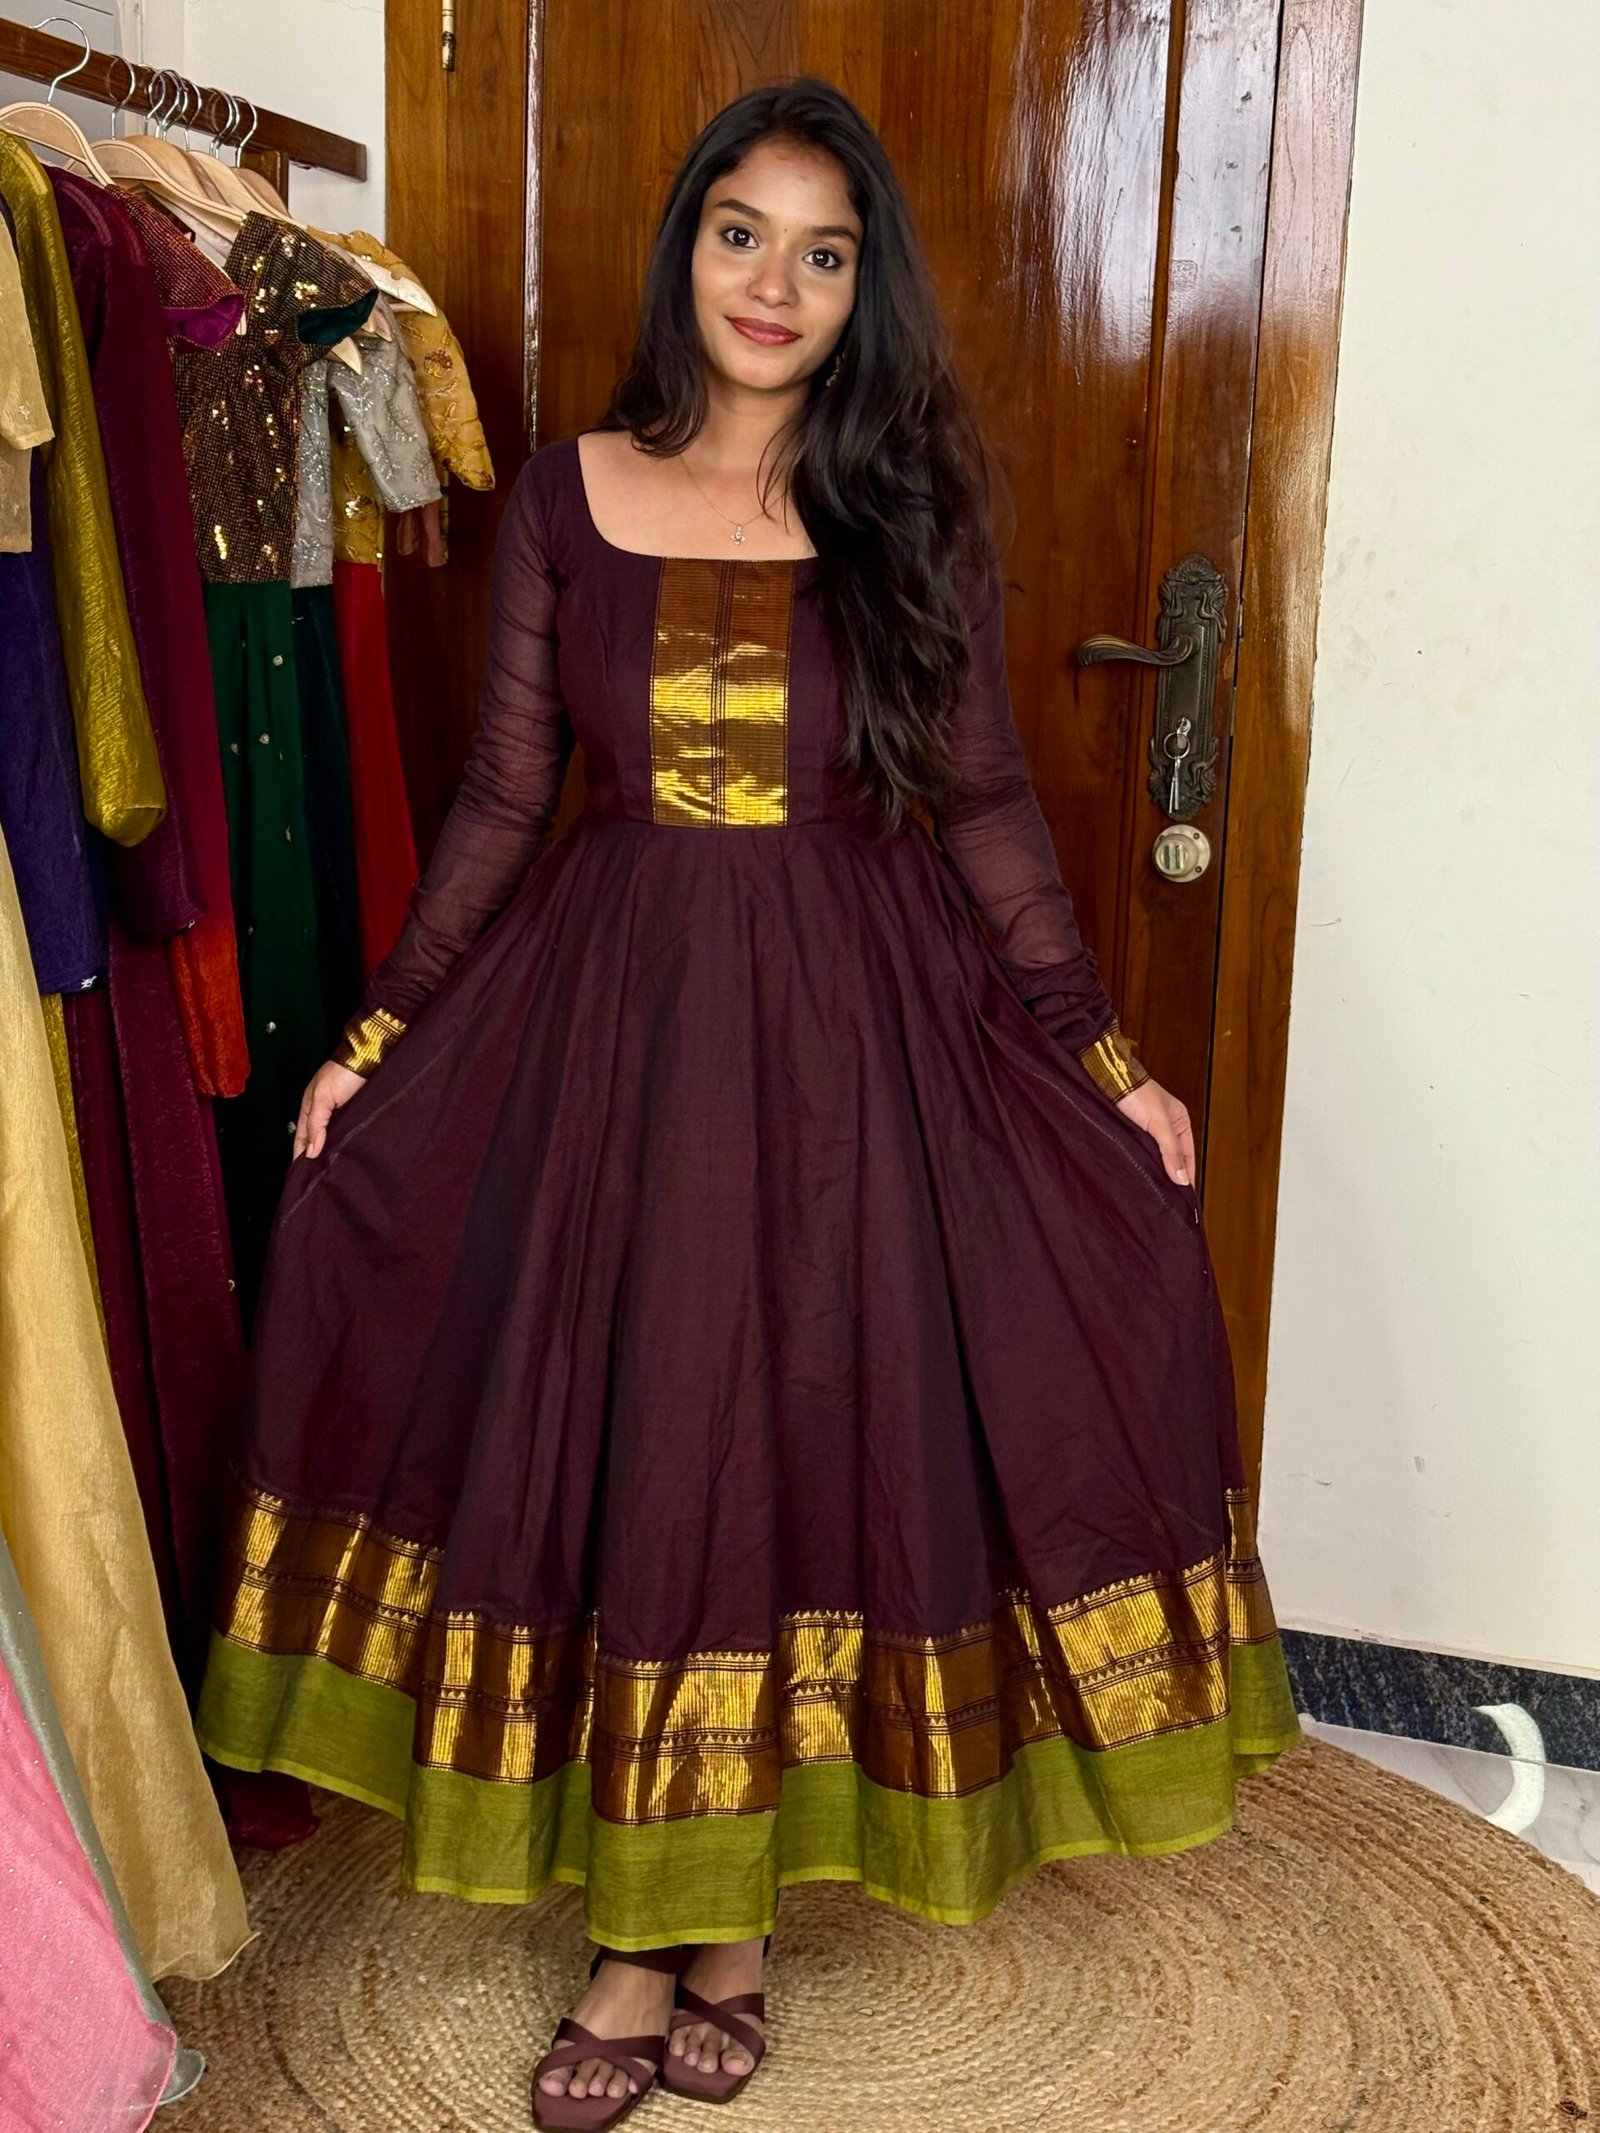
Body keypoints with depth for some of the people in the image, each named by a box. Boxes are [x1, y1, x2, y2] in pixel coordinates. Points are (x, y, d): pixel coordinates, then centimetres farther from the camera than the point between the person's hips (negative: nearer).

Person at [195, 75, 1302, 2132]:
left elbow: (985, 805, 3)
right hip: (608, 1016, 1)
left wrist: (1104, 1056, -1)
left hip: (853, 1030, 0)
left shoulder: (912, 515, 1)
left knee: (809, 1431, 5)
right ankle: (656, 1936, 22)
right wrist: (380, 1033, 2)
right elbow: (503, 798, 5)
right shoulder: (566, 498, 3)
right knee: (615, 1441, 5)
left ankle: (733, 1906, 26)